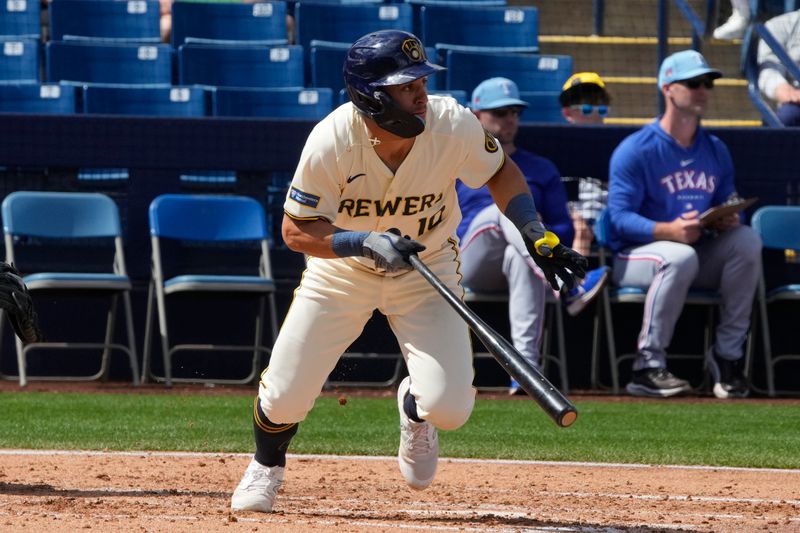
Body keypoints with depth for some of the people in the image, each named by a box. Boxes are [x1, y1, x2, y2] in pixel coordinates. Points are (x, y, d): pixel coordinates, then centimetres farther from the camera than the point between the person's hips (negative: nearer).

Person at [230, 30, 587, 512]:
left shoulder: (454, 125, -25)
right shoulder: (332, 142, -30)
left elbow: (501, 172, -3)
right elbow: (296, 231, -21)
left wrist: (538, 237, -12)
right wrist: (367, 243, -36)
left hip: (427, 270, 1)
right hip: (342, 269, -1)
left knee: (450, 407, -16)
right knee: (284, 398, -4)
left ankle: (415, 408, 25)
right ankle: (267, 466, 34)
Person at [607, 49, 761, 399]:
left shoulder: (715, 150, 13)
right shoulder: (636, 150, -9)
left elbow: (728, 207, 13)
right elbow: (621, 218, -16)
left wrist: (727, 222, -14)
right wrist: (670, 231, -32)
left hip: (699, 254, 6)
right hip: (634, 255, -6)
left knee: (747, 240, -21)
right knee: (680, 257, -38)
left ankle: (727, 354, -17)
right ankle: (648, 366, -31)